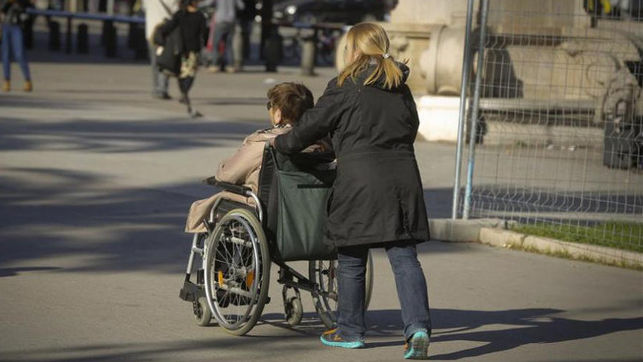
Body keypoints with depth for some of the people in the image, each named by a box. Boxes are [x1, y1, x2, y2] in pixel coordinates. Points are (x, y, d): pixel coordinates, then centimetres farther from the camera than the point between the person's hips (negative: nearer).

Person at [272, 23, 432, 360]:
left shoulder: (345, 88, -4)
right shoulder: (401, 90, 13)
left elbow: (312, 124, 2)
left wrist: (281, 143, 20)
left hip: (360, 183, -5)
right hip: (403, 178, 5)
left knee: (351, 259, 10)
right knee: (404, 257, 2)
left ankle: (350, 330, 20)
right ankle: (417, 326, -13)